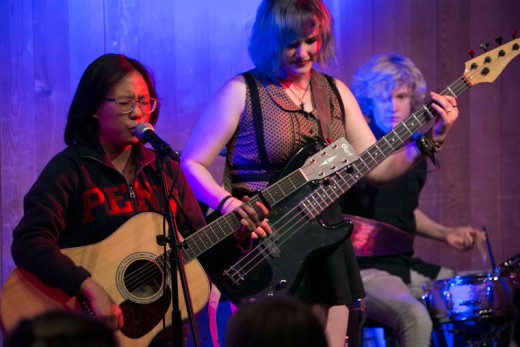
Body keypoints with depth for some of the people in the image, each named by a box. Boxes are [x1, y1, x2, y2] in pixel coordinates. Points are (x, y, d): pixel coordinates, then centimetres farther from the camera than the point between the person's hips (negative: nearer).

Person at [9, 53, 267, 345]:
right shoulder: (70, 169, -2)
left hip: (162, 320, 5)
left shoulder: (165, 170, 15)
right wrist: (92, 289, -27)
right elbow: (28, 243, -17)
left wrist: (236, 232, -3)